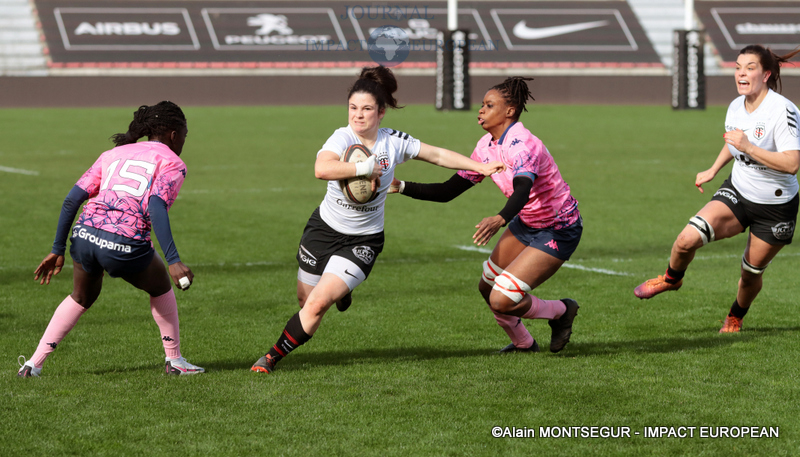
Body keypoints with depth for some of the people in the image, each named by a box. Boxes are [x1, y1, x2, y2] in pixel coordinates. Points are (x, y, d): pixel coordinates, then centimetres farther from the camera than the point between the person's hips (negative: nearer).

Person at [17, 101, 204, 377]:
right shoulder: (172, 163, 7)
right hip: (125, 245, -5)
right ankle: (174, 360, 29)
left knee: (82, 298, 31)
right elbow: (156, 207, -12)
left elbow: (73, 199, 15)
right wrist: (173, 261, -17)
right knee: (161, 288, 27)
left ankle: (33, 364, 24)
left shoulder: (114, 154, 22)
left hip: (84, 234, 5)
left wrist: (58, 250, 20)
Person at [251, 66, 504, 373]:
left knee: (318, 303, -14)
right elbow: (322, 169, -42)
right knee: (306, 299, 15)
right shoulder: (342, 138, -20)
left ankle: (273, 358, 2)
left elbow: (439, 156, 6)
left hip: (364, 240, 0)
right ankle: (340, 289, 50)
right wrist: (368, 168, -38)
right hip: (324, 229, 0)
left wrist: (482, 167, 6)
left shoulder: (394, 142, -8)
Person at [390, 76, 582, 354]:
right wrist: (401, 186, -7)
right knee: (487, 287, 15)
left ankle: (562, 311, 13)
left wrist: (500, 219, -65)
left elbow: (522, 190, -46)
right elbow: (449, 191, 2)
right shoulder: (486, 147, -1)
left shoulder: (522, 146, -28)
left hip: (558, 232, -9)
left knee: (501, 301, -14)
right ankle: (524, 344, 39)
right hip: (527, 224, 9)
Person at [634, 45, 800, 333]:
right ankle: (672, 278, 15)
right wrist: (713, 170, 17)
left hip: (776, 207, -4)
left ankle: (735, 318, 40)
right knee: (688, 239, -17)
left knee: (751, 272, 8)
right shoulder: (735, 107, -1)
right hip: (737, 192, 4)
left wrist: (749, 148, -34)